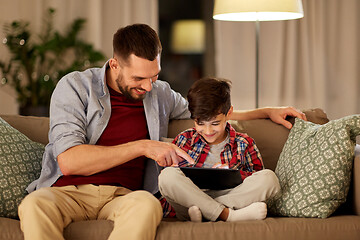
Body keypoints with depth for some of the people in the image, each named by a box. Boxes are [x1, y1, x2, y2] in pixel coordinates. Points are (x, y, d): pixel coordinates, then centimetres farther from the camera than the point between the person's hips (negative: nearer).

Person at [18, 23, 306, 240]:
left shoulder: (160, 94, 17)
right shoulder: (75, 86, 1)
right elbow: (68, 161, -11)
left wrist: (267, 111, 27)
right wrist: (142, 147, -11)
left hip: (121, 197, 3)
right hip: (67, 191, -2)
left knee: (146, 203, -36)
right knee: (35, 205, -38)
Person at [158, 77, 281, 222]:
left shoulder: (244, 144, 11)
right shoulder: (185, 140, 11)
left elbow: (259, 181, 8)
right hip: (191, 198, 0)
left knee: (269, 177, -22)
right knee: (168, 175, -28)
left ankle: (203, 211, -28)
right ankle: (228, 215, -32)